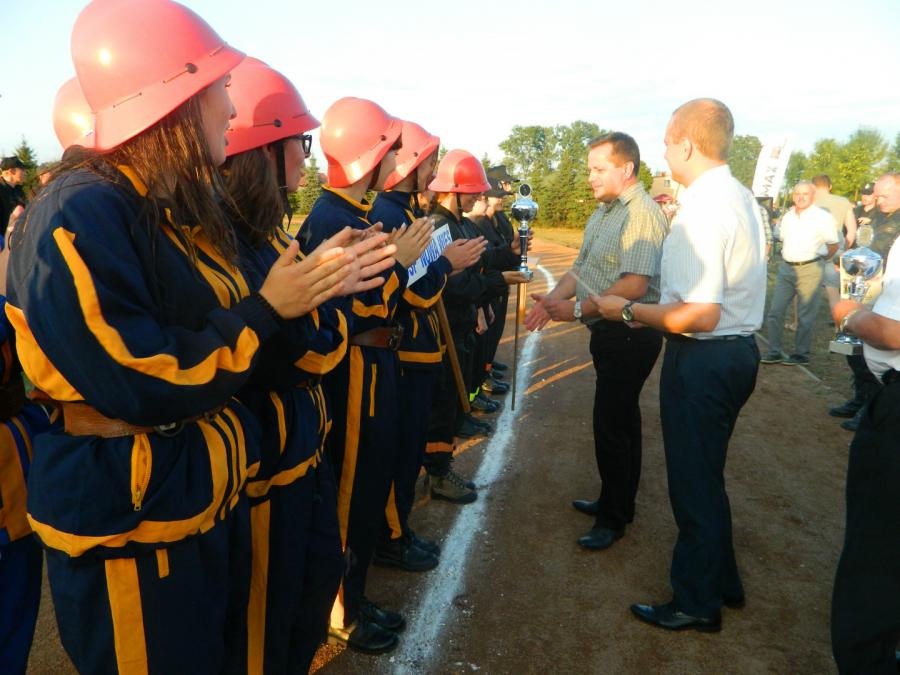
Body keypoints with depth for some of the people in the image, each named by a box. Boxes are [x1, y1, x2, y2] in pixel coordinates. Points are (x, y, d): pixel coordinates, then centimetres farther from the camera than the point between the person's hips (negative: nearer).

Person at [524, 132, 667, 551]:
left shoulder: (641, 213, -17)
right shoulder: (603, 212, 15)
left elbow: (634, 285, -25)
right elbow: (580, 269, 14)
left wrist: (578, 308, -22)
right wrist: (552, 300, -2)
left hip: (629, 335, -10)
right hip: (609, 332, 10)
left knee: (612, 427, -3)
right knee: (620, 421, 18)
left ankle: (613, 518, 13)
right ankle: (616, 503, 32)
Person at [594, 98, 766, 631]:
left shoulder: (703, 210, -22)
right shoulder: (741, 197, 10)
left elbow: (698, 315, -27)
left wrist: (629, 311, -14)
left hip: (704, 360, -10)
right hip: (738, 348, 10)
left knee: (694, 483, 6)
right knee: (706, 474, 23)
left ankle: (697, 603, 25)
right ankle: (721, 581, 40)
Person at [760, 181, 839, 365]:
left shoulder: (823, 217, -6)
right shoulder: (788, 216, 11)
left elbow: (833, 245, 0)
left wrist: (818, 260, 11)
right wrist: (790, 256, 15)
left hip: (809, 269, -5)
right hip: (786, 267, 6)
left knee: (805, 315, -1)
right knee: (775, 311, 2)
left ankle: (801, 354, 8)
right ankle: (774, 352, 10)